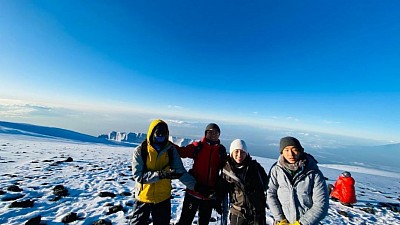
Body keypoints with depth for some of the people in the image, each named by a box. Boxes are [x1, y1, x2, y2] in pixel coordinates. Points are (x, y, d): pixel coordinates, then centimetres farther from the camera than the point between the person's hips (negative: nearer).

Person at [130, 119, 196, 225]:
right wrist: (160, 174, -33)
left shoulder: (171, 150, -10)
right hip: (143, 198, -2)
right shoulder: (140, 151, -15)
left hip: (163, 199, 2)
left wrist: (195, 186, -18)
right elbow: (138, 175, -22)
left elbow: (181, 171, -11)